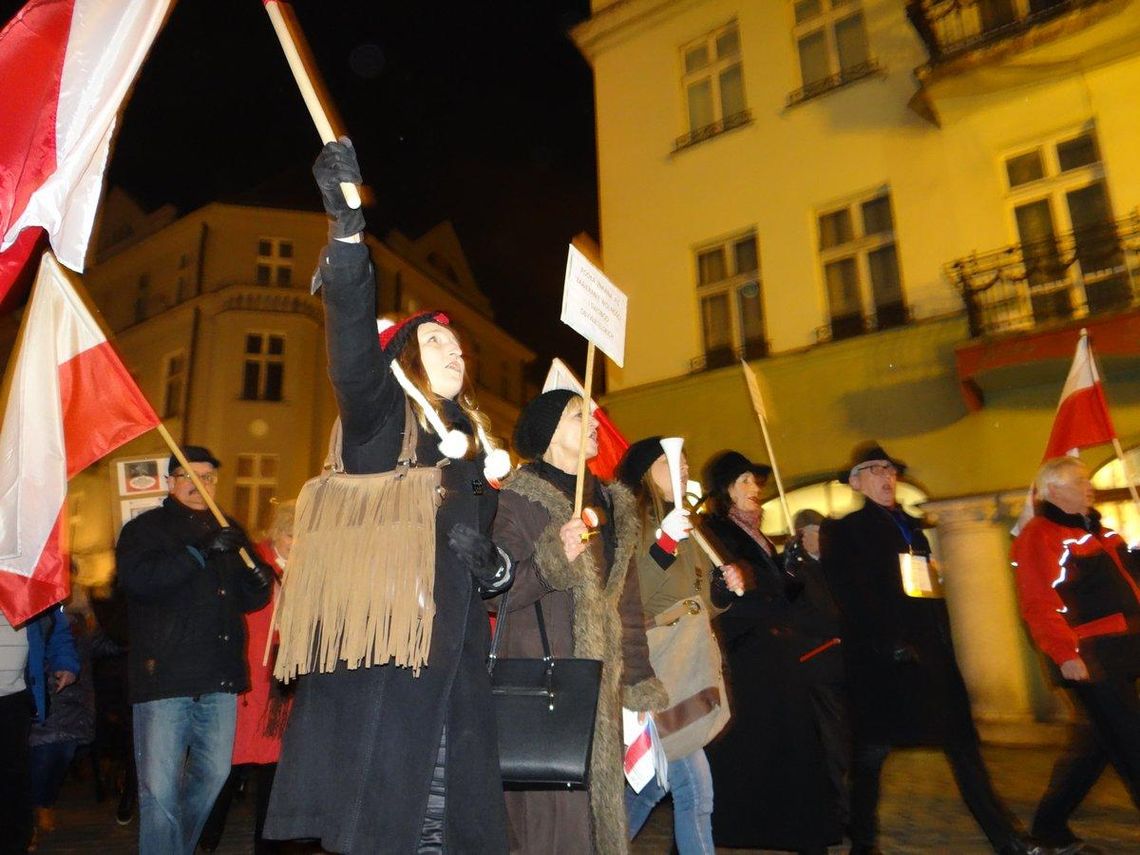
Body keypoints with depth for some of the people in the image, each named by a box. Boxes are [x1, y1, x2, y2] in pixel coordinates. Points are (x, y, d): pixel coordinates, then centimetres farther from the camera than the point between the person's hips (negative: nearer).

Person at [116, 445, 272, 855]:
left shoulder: (230, 532, 18)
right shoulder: (146, 527, 2)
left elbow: (248, 599, 19)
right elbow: (135, 578, -18)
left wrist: (260, 581, -4)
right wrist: (200, 552, -23)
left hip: (219, 679, 5)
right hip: (165, 677, -5)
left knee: (213, 774, 14)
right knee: (160, 788, -3)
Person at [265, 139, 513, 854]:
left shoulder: (474, 439, 21)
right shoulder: (381, 412, 4)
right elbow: (352, 347, -17)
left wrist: (493, 566, 2)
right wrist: (348, 232, -28)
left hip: (453, 643, 6)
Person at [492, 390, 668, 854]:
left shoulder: (613, 503, 15)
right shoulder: (519, 498, -4)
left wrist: (639, 681, 13)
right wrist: (556, 558, -25)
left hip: (601, 682, 6)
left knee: (602, 804, 10)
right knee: (555, 814, -6)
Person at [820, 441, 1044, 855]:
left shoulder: (911, 526, 21)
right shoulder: (843, 531, 0)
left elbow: (930, 588, 20)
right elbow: (850, 597, -11)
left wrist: (944, 644, 11)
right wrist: (888, 642, -19)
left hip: (928, 650, 6)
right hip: (880, 658, -6)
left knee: (963, 744, 6)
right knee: (871, 751, 1)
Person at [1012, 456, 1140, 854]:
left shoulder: (1094, 529, 18)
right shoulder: (1037, 536, -11)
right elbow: (1038, 603, -19)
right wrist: (1065, 653, -25)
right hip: (1087, 657, -9)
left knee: (1101, 739, 14)